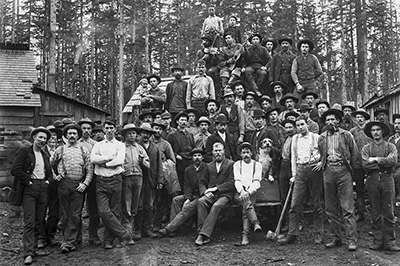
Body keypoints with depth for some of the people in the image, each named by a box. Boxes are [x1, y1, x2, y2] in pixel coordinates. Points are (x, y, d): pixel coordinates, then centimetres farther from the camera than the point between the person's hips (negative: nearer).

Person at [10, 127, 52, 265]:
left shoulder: (45, 155, 18)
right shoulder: (24, 151, -2)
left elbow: (49, 172, 29)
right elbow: (15, 170, -13)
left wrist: (47, 181, 11)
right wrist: (28, 181, -12)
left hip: (43, 189, 6)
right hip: (29, 189, -6)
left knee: (40, 219, 8)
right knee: (29, 221, -10)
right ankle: (28, 253, -9)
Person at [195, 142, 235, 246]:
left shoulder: (230, 164, 6)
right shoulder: (209, 166, 21)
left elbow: (231, 183, -4)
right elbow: (202, 182, 20)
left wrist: (216, 188, -10)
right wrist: (205, 191, -2)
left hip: (224, 194, -3)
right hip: (211, 194, 4)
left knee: (216, 206, -35)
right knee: (201, 201, -30)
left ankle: (204, 235, -38)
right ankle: (201, 231, -33)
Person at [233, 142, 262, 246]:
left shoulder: (257, 165, 11)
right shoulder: (237, 164, 13)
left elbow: (257, 183, -1)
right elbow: (237, 181, 1)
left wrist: (248, 192, -19)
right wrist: (242, 191, -19)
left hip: (252, 193, -1)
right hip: (239, 193, 1)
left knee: (246, 207, -31)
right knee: (246, 202, -35)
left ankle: (245, 235, -38)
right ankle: (256, 224, -46)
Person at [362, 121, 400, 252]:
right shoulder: (366, 148, 11)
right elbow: (365, 164, -5)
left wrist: (376, 160, -7)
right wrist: (383, 164, -5)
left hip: (387, 179, -1)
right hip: (372, 180, 1)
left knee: (389, 213, -2)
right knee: (375, 213, 3)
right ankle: (378, 240, 10)